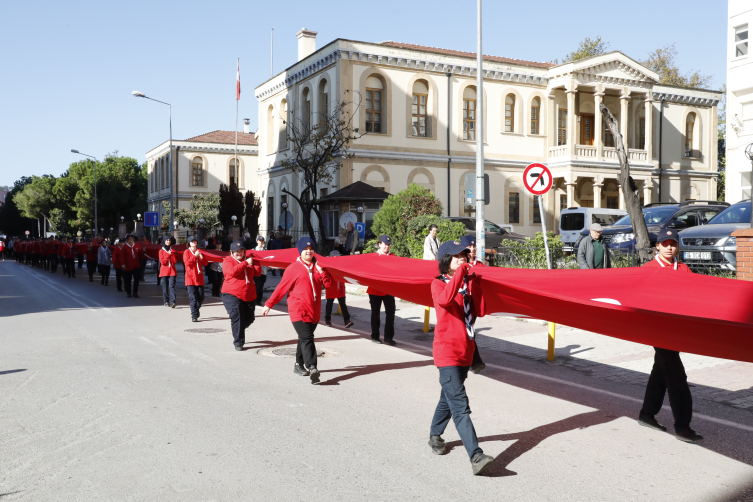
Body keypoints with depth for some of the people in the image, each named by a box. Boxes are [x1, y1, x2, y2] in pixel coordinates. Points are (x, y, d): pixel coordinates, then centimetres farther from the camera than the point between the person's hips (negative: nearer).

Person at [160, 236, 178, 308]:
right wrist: (168, 255, -10)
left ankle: (172, 302, -18)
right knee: (165, 287, 1)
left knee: (172, 286, -11)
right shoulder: (161, 251, 7)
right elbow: (162, 262, -5)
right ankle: (166, 301, 11)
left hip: (172, 271, 0)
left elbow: (175, 261, 3)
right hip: (164, 271, 0)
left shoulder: (173, 251, 13)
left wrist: (172, 254, -6)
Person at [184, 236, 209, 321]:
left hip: (199, 278, 4)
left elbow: (206, 263, 7)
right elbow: (187, 263, -12)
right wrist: (195, 256, -17)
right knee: (193, 298, -9)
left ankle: (196, 311, 31)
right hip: (190, 278, -4)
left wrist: (202, 257, -10)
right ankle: (194, 316, -7)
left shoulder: (199, 251, 13)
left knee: (201, 298, 7)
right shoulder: (187, 252, 1)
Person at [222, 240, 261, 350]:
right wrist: (246, 263, -19)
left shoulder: (248, 260, 13)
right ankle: (238, 342, -2)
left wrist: (255, 262, -8)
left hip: (249, 295, 5)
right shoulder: (228, 261, -1)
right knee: (237, 318, -12)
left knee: (249, 319, 9)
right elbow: (233, 271, -21)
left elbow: (258, 273, 7)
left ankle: (236, 330, 38)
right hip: (232, 294, -5)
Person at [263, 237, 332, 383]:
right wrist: (269, 304, -2)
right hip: (299, 310, -5)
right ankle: (312, 368, -26)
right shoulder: (294, 268, -2)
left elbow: (328, 284, 6)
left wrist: (322, 272, -9)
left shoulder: (317, 267, 11)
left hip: (314, 310, 5)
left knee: (304, 338, 13)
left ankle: (299, 365, 25)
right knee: (307, 338, -16)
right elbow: (282, 287, -2)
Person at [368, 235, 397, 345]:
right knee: (375, 313, 8)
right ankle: (375, 336, 19)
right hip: (375, 289, -2)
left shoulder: (392, 257, 5)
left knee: (390, 312, -2)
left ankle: (388, 337, 6)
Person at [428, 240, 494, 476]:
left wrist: (474, 281, -8)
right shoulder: (438, 284, -7)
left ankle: (435, 435, 40)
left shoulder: (468, 282, 11)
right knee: (460, 405, -15)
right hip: (448, 352, -7)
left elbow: (479, 310, 0)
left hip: (465, 351, 7)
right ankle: (476, 456, -21)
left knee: (449, 397, 21)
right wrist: (461, 272, -26)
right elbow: (444, 299, -32)